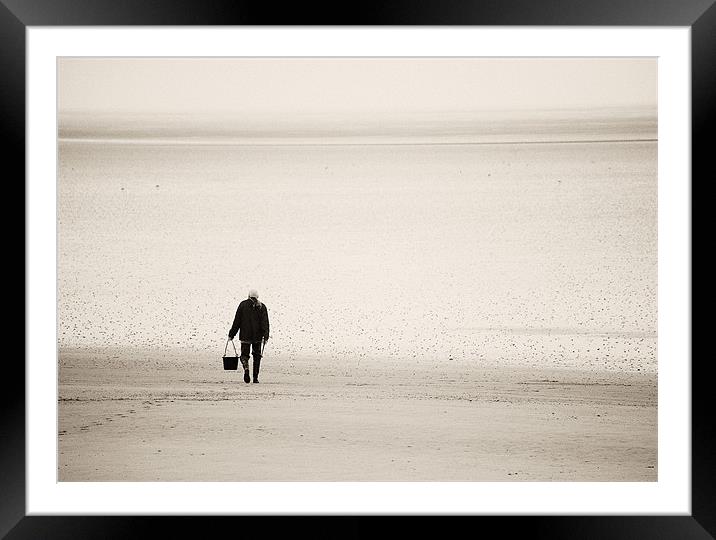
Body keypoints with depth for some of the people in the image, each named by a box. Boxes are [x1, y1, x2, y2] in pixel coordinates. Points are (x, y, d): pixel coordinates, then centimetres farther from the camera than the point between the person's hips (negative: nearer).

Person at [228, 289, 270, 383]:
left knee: (244, 355, 4)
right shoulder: (262, 307, 3)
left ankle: (246, 368, -26)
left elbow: (237, 321, 0)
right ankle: (255, 377, 9)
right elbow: (265, 322, -6)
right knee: (257, 356, 12)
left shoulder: (243, 305, 0)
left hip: (245, 336, -1)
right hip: (257, 336, 1)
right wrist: (265, 336, -10)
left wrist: (231, 335, 4)